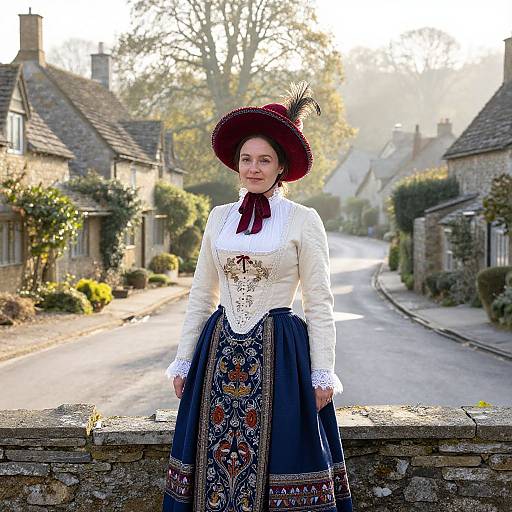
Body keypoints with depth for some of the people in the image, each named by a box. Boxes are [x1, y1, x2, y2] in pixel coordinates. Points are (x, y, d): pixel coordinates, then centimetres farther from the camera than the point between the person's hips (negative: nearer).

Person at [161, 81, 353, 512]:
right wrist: (183, 361, 10)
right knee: (214, 462, 8)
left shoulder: (303, 220, -3)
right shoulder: (219, 217, 9)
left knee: (274, 461, 1)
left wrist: (322, 374, -8)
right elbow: (201, 295, 14)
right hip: (220, 351, 4)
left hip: (279, 354, -4)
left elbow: (319, 304, -3)